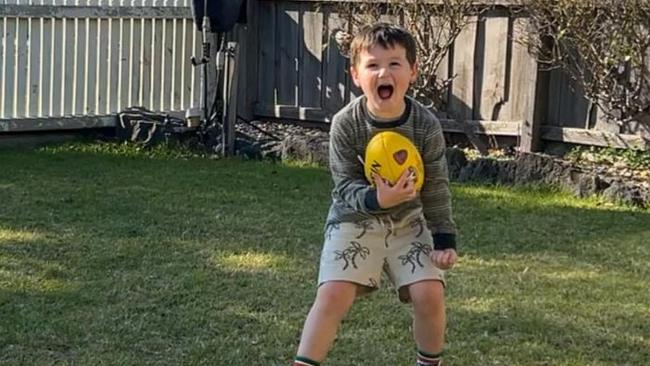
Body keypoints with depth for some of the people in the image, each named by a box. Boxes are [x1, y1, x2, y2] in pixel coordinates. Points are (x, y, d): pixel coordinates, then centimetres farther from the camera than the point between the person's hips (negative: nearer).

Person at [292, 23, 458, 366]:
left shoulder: (426, 125, -17)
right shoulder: (345, 123, -20)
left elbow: (436, 189, -7)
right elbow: (346, 186, -18)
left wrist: (444, 239, -9)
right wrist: (377, 199, -37)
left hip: (408, 221, 1)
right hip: (354, 218, -1)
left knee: (429, 294, -9)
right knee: (333, 294, -15)